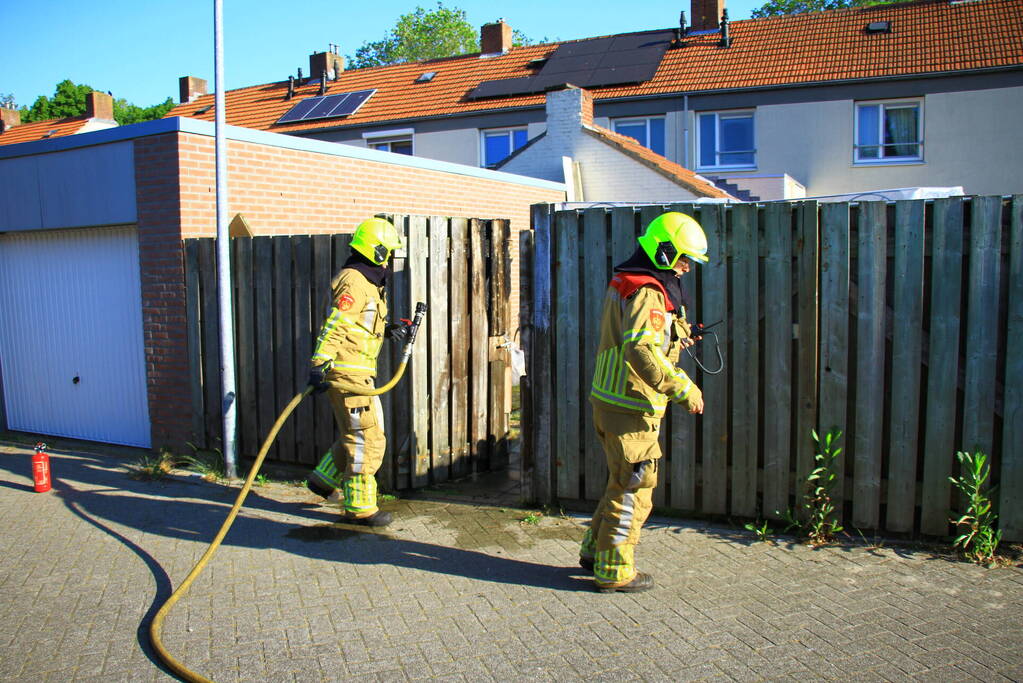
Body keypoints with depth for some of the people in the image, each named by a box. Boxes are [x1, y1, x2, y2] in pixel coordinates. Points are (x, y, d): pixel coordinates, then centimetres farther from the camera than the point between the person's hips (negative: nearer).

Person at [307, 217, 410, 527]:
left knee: (355, 434, 22)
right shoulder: (353, 282, -15)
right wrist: (319, 366, -30)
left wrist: (391, 329, 13)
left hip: (359, 373, 10)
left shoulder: (368, 282, 18)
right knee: (366, 439, -5)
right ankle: (359, 507, 3)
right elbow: (333, 326, -24)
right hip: (347, 372, -10)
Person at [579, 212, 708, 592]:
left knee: (623, 482, 22)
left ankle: (595, 551, 32)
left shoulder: (625, 284, 15)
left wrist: (676, 336, 16)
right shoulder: (648, 293, -17)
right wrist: (684, 389, -27)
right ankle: (614, 571, 12)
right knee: (634, 489, 1)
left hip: (611, 401, 10)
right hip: (631, 408, -10)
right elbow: (640, 351, -31)